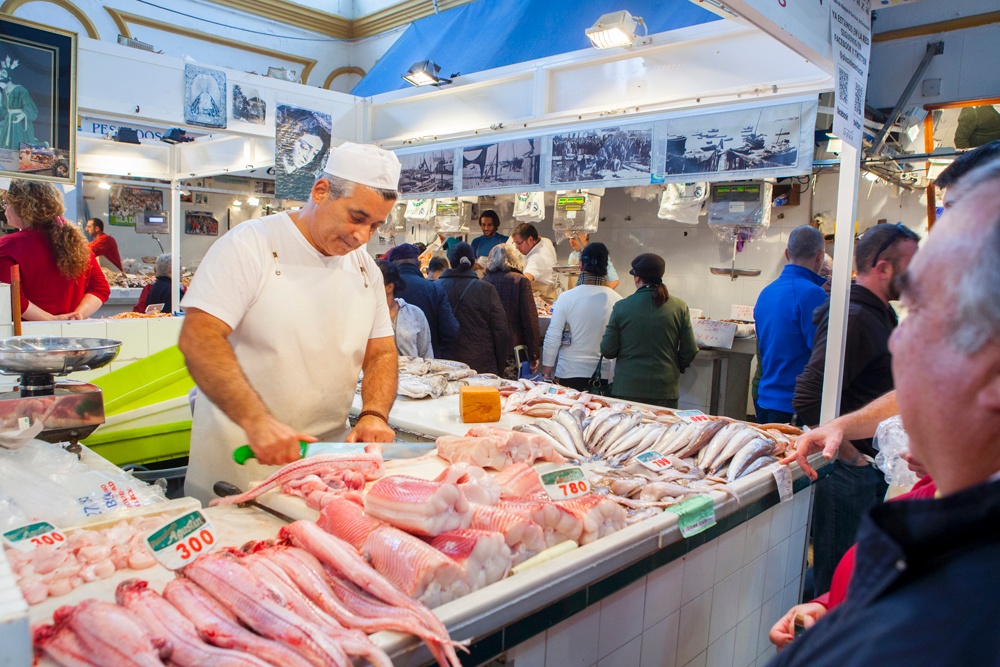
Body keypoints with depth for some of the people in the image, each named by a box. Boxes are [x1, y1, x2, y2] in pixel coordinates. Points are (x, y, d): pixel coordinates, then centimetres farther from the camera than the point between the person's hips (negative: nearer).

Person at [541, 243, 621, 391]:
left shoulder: (566, 298, -9)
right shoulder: (618, 301, -7)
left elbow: (553, 337, -6)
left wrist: (546, 370, 6)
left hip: (569, 374, -1)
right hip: (605, 376, 1)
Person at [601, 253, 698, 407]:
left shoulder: (621, 307, -7)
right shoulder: (679, 307, -3)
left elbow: (608, 351, -4)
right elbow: (690, 350, 0)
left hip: (627, 389, -1)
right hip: (665, 390, 1)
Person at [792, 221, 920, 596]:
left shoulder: (879, 314, 13)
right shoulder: (855, 318, -20)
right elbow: (808, 399, -29)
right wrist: (853, 457, -19)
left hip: (869, 469, 10)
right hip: (848, 472, -10)